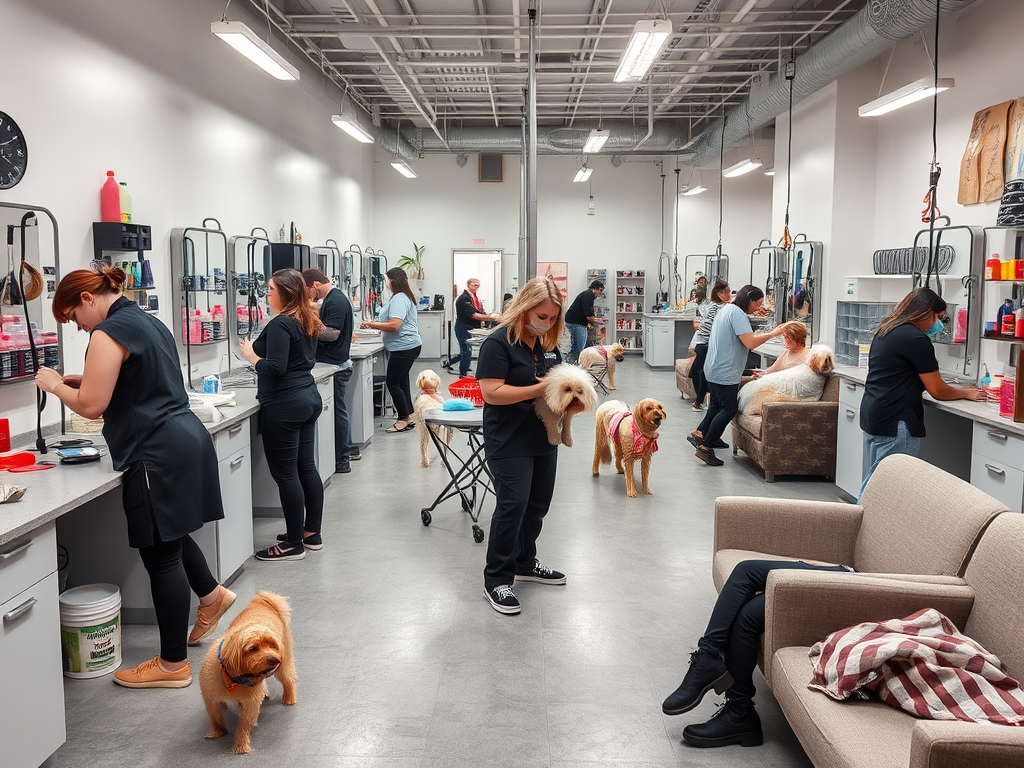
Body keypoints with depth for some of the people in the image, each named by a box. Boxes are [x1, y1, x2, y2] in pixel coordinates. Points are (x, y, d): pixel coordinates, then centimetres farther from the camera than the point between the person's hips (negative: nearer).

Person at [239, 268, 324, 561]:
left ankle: (294, 544, 6)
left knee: (285, 473, -2)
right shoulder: (307, 321, 12)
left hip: (284, 406, -10)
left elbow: (275, 368, -23)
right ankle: (312, 533, 25)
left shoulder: (280, 324, -17)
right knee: (306, 467, 15)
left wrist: (251, 355, -7)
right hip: (309, 398, 10)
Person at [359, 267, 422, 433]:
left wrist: (371, 324, -16)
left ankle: (405, 418, 2)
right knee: (401, 382, 14)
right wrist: (375, 324, 17)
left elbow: (394, 325, -25)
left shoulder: (399, 299, -18)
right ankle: (409, 417, 20)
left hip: (404, 348, -11)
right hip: (409, 346, 11)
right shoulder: (403, 297, 17)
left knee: (393, 383, -5)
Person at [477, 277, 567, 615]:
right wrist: (540, 388, -25)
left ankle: (524, 563, 34)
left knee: (538, 503, 16)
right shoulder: (499, 343, -15)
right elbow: (492, 392, -23)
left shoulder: (548, 342, 9)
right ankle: (497, 579, 2)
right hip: (510, 443, -8)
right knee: (512, 505, -9)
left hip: (544, 438, 8)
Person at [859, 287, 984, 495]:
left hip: (871, 415, 10)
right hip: (895, 423, -10)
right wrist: (965, 393, 10)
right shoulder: (916, 339, -13)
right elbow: (937, 391, -7)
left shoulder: (885, 331, 14)